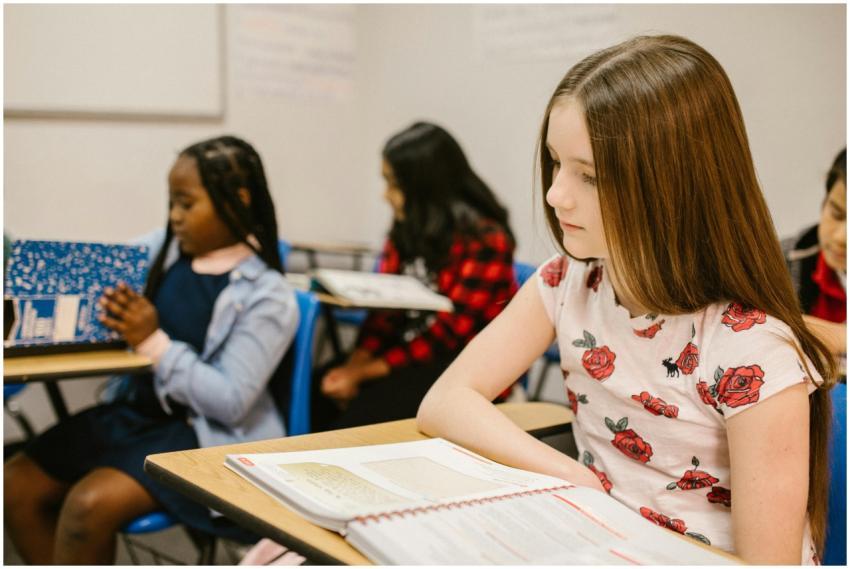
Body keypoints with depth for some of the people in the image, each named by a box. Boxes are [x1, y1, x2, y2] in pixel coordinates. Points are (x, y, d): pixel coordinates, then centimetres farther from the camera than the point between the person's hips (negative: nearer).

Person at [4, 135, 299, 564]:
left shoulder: (267, 296, -15)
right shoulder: (162, 248, 3)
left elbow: (231, 402, -19)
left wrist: (153, 341, -21)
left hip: (200, 434, -7)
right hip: (133, 408, 7)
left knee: (89, 505, -25)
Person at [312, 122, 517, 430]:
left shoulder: (483, 240, -13)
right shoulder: (408, 228, 8)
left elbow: (448, 335, -17)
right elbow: (386, 308, 5)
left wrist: (364, 373, -19)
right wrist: (355, 362, -12)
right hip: (409, 350, 7)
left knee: (365, 413, -28)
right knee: (312, 395, -13)